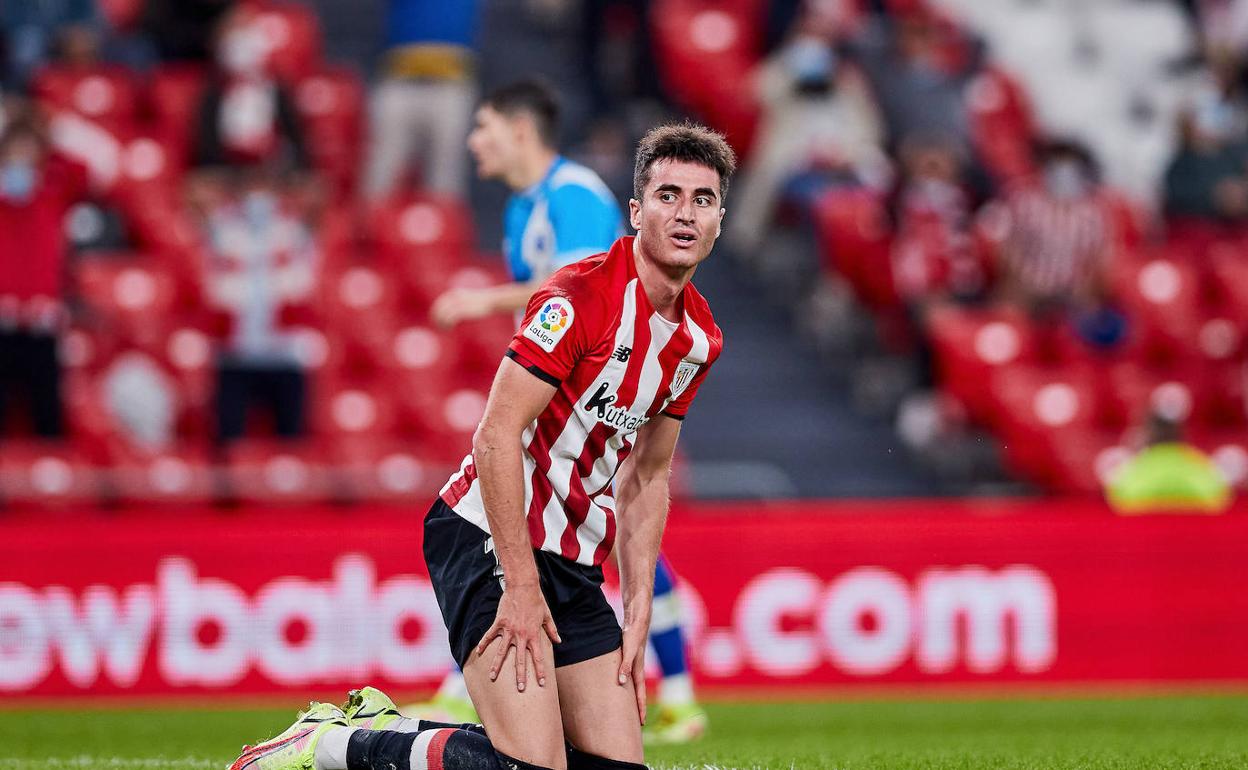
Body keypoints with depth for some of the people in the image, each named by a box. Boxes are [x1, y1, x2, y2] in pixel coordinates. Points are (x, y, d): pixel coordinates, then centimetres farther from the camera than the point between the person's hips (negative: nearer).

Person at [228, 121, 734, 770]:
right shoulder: (579, 296, -17)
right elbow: (497, 434, -21)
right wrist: (520, 585, -22)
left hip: (573, 563, 8)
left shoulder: (698, 335, 8)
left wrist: (638, 613, 10)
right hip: (489, 539, -8)